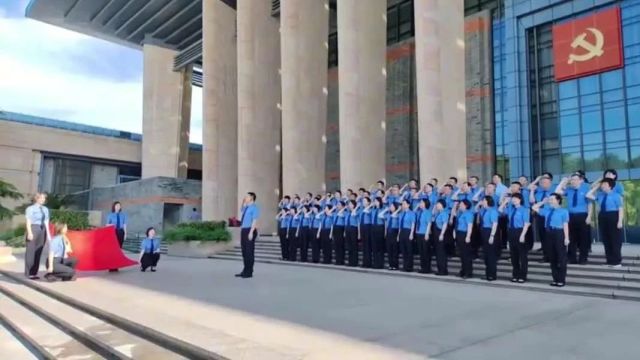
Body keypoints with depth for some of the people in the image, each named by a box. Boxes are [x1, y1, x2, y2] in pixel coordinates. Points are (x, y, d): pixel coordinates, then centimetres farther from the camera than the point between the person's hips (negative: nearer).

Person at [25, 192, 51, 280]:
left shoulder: (45, 209, 14)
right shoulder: (30, 208, -2)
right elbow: (28, 222, -9)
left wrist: (48, 234, 12)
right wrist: (29, 233, -18)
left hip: (42, 230, 6)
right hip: (33, 229, -6)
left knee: (38, 252, 7)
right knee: (31, 251, -2)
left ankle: (34, 272, 13)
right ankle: (29, 273, 4)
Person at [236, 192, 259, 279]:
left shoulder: (254, 207, -10)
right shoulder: (246, 207, 15)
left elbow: (255, 220, -18)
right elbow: (241, 209, 40)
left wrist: (251, 232, -25)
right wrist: (243, 202, 21)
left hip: (250, 230, -9)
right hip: (243, 230, 9)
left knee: (249, 251, -2)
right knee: (244, 251, 13)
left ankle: (249, 272, 6)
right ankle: (245, 271, 22)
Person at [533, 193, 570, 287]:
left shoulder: (563, 211, -5)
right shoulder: (547, 210, 12)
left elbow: (565, 225, -9)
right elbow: (534, 208, 20)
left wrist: (566, 238, -14)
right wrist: (543, 202, 12)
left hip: (559, 233, -6)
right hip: (550, 234, 6)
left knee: (561, 257, 1)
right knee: (552, 257, 10)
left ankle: (561, 280, 8)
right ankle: (555, 279, 19)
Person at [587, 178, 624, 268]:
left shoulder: (616, 195, -7)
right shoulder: (600, 195, 11)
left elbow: (621, 208, -10)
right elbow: (588, 195, 15)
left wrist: (620, 221, -16)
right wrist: (596, 187, 11)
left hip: (613, 217, -6)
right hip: (603, 217, 6)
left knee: (615, 240, 1)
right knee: (606, 240, 9)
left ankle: (617, 261, 9)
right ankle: (610, 261, 19)